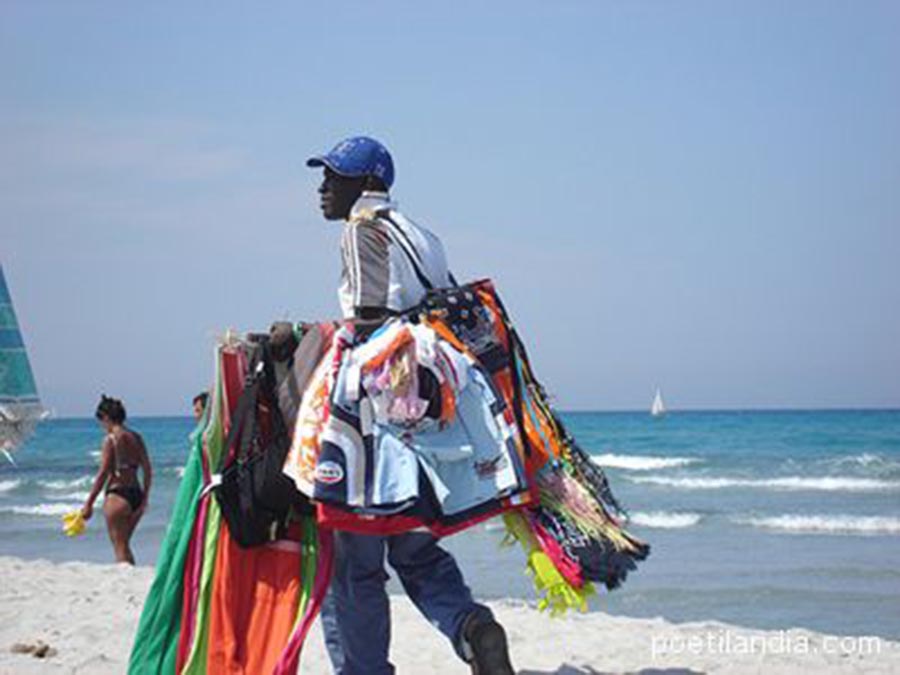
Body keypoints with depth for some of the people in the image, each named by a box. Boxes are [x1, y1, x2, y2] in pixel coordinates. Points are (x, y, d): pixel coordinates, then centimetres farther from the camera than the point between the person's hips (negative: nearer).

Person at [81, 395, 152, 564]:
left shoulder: (111, 439, -10)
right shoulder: (136, 438, 8)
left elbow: (103, 473, -13)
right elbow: (148, 471, 9)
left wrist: (89, 503, -9)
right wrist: (145, 497, 19)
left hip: (117, 495, -7)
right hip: (136, 494, 7)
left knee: (120, 547, 0)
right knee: (124, 545, 20)